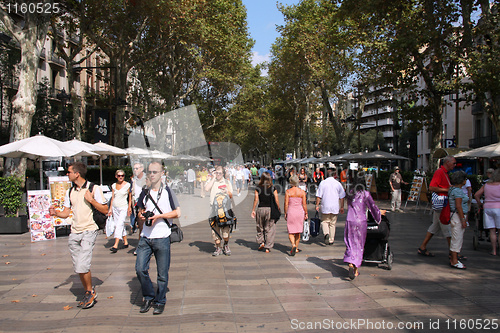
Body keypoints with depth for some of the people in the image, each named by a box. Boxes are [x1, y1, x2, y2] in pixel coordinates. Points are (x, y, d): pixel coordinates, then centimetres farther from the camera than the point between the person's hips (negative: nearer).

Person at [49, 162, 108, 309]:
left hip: (89, 231, -6)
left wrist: (91, 200, -15)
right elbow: (66, 213, 13)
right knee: (78, 268, 9)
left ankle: (91, 292, 7)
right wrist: (55, 213, -7)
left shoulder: (94, 189, -4)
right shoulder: (70, 192, 13)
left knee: (83, 266, -15)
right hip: (74, 232, 6)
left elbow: (105, 210, -5)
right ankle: (88, 294, 26)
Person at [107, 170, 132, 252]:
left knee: (119, 225, -14)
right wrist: (110, 209, 9)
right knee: (116, 225, 9)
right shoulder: (114, 185, 9)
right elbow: (112, 198, 12)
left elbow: (130, 197, 1)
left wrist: (129, 207, -2)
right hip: (115, 207, 5)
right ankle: (125, 242, 21)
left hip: (123, 208, -5)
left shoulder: (127, 185, -3)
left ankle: (115, 245, -18)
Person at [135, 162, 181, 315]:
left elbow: (177, 212, -2)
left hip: (162, 238, -4)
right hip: (145, 237, 4)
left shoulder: (168, 191, -2)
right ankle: (149, 297, 20)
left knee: (162, 273, 4)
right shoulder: (145, 193, 12)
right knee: (140, 269, -1)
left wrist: (159, 216, -13)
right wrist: (141, 215, 1)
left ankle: (160, 301, 22)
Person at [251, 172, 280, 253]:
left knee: (260, 228, 20)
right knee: (269, 229, 7)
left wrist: (253, 210, 4)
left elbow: (256, 199, -2)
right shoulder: (273, 189, -3)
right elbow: (276, 200, -4)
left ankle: (261, 242, 13)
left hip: (260, 209, 1)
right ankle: (267, 247, 8)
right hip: (270, 209, -1)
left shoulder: (258, 188, -1)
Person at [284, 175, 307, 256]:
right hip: (300, 212, 2)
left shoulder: (288, 191, -6)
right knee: (298, 232, 15)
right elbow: (304, 204, 0)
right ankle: (296, 248, 22)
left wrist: (285, 213, 3)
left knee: (290, 232, 4)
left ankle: (293, 245, -18)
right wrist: (306, 213, 10)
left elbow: (286, 204, -7)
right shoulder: (302, 192, -1)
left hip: (291, 212, -2)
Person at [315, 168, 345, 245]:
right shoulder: (338, 183, 2)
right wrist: (342, 207, 15)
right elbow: (342, 197, 7)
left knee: (324, 221, 11)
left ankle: (326, 233, -15)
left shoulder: (323, 183, -4)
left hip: (325, 207, -2)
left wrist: (317, 205, 0)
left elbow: (318, 196, -7)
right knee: (332, 223, 12)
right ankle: (331, 240, 15)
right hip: (335, 207, 2)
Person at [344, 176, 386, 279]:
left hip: (350, 221, 3)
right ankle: (355, 268, 6)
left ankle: (351, 264, -9)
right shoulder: (365, 194, -6)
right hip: (361, 222, -2)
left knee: (351, 244, 9)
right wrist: (380, 212, 25)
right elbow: (373, 207, 3)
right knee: (359, 245, 8)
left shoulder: (350, 193, 6)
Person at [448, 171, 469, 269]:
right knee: (457, 239, -5)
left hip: (457, 216, 11)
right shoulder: (458, 191, -17)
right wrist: (463, 220, -20)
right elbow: (458, 206, -21)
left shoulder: (453, 189, 14)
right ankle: (454, 261, 0)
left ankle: (453, 258, 24)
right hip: (458, 216, -11)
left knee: (457, 239, 16)